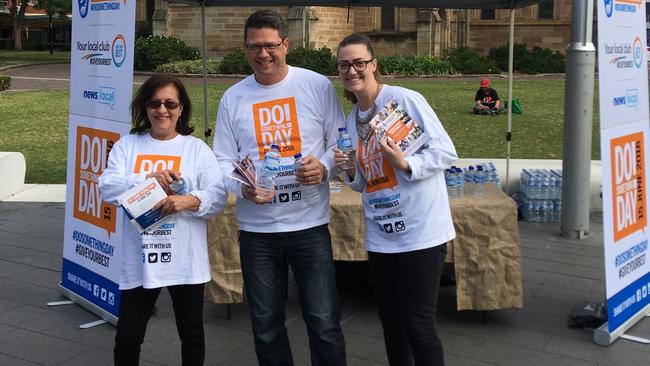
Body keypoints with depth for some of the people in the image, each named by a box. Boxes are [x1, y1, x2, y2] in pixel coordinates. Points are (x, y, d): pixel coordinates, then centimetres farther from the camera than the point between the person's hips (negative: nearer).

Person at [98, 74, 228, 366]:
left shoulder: (197, 148, 3)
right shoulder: (127, 146, 6)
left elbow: (219, 196, -6)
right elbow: (107, 188, -7)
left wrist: (189, 201, -26)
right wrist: (148, 180, -21)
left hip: (185, 262, 0)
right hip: (139, 261, 1)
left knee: (192, 336, 14)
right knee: (127, 338, 8)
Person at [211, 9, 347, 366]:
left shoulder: (318, 86, 0)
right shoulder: (233, 98, 5)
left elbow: (342, 141, 4)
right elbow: (223, 161, 5)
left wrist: (324, 165, -17)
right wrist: (243, 187, -15)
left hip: (310, 225, -2)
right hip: (257, 230, 2)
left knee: (324, 323, -1)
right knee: (266, 326, 12)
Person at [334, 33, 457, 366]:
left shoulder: (405, 99, -9)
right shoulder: (351, 120, 11)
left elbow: (446, 151, -10)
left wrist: (405, 164, -24)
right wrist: (351, 172, -3)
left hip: (420, 233, -6)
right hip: (380, 236, 6)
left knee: (418, 325, -3)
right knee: (391, 322, 13)